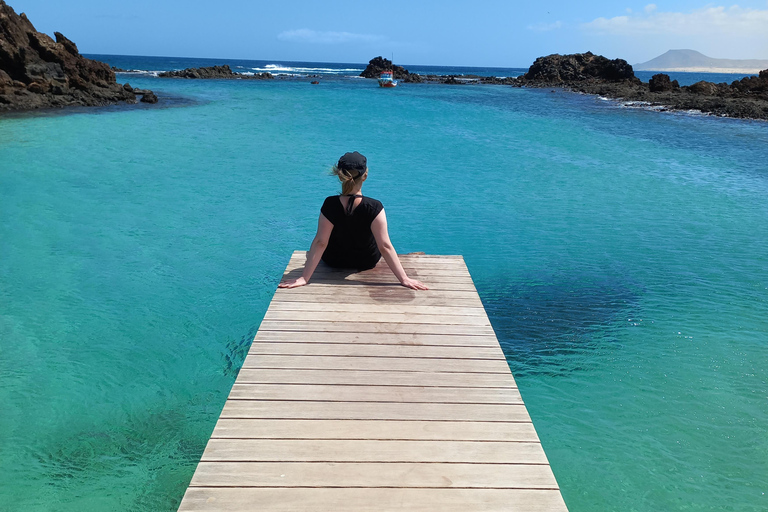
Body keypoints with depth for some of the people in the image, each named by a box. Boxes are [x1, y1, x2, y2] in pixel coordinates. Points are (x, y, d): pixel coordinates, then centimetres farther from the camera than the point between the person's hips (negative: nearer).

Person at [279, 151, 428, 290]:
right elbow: (385, 246, -29)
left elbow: (320, 242, -26)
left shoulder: (330, 205, -26)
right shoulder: (374, 208, -29)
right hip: (367, 262, 0)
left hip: (334, 261, 1)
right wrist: (404, 279, -23)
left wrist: (304, 278, -21)